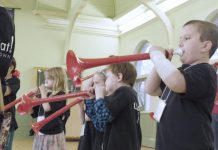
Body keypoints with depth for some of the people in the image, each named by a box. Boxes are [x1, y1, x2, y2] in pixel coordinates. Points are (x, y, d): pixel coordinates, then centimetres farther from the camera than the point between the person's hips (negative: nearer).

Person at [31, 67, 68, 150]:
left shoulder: (61, 95, -13)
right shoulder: (47, 94, 10)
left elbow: (47, 107, -28)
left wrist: (43, 92, -16)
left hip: (53, 135, -8)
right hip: (41, 134, 8)